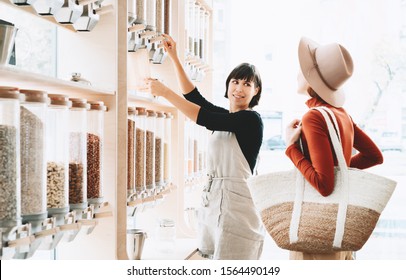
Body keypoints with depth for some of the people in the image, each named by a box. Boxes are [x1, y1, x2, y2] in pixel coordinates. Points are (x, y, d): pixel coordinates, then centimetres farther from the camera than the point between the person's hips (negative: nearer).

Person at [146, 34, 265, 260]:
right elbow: (195, 96, 20)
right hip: (213, 199, 8)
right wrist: (174, 58, 15)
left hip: (236, 201, -8)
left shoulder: (251, 120, -9)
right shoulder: (225, 117, 16)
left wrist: (166, 92, -12)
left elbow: (204, 118, -16)